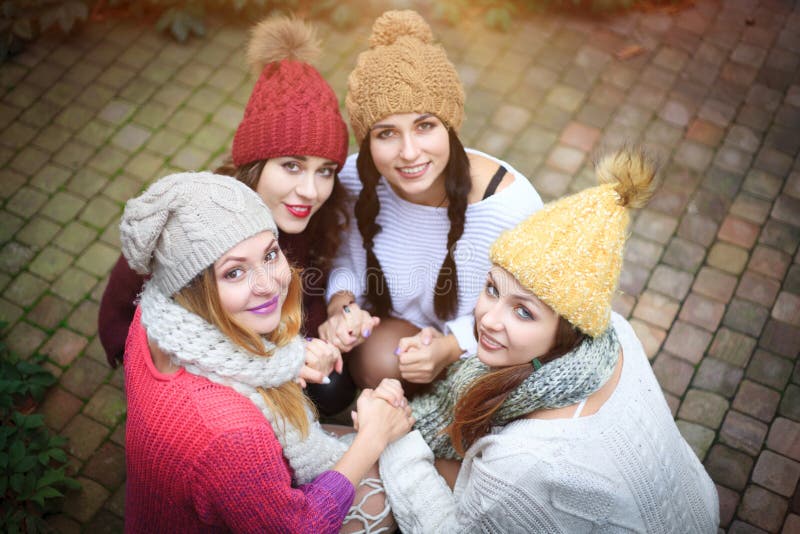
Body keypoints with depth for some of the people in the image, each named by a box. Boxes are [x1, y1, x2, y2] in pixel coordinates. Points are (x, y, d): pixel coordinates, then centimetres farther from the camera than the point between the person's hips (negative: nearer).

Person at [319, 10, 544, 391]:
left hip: (472, 354, -1)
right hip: (386, 329, 1)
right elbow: (345, 255, 0)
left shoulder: (511, 205, -29)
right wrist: (341, 304, -22)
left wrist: (451, 347, -30)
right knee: (378, 358, -29)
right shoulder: (354, 181, -20)